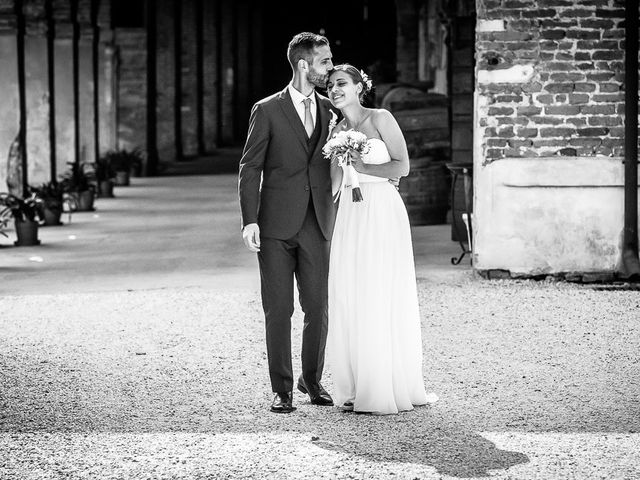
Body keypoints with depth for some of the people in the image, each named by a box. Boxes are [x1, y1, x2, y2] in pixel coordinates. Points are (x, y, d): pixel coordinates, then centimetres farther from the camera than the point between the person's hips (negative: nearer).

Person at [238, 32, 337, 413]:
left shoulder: (330, 110, 11)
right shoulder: (267, 111, 0)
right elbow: (250, 168, -1)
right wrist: (250, 220, -10)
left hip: (317, 225, 3)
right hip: (276, 225, -3)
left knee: (318, 309, 1)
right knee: (278, 310, -1)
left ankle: (313, 381, 19)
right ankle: (282, 389, 7)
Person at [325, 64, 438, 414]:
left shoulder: (380, 118, -2)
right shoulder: (337, 132, 13)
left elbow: (402, 166, -7)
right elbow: (333, 184, 13)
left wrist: (360, 167, -11)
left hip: (382, 214, -5)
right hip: (349, 217, 6)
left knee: (381, 302, -4)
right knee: (348, 303, 2)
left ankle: (387, 389, 2)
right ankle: (356, 389, 9)